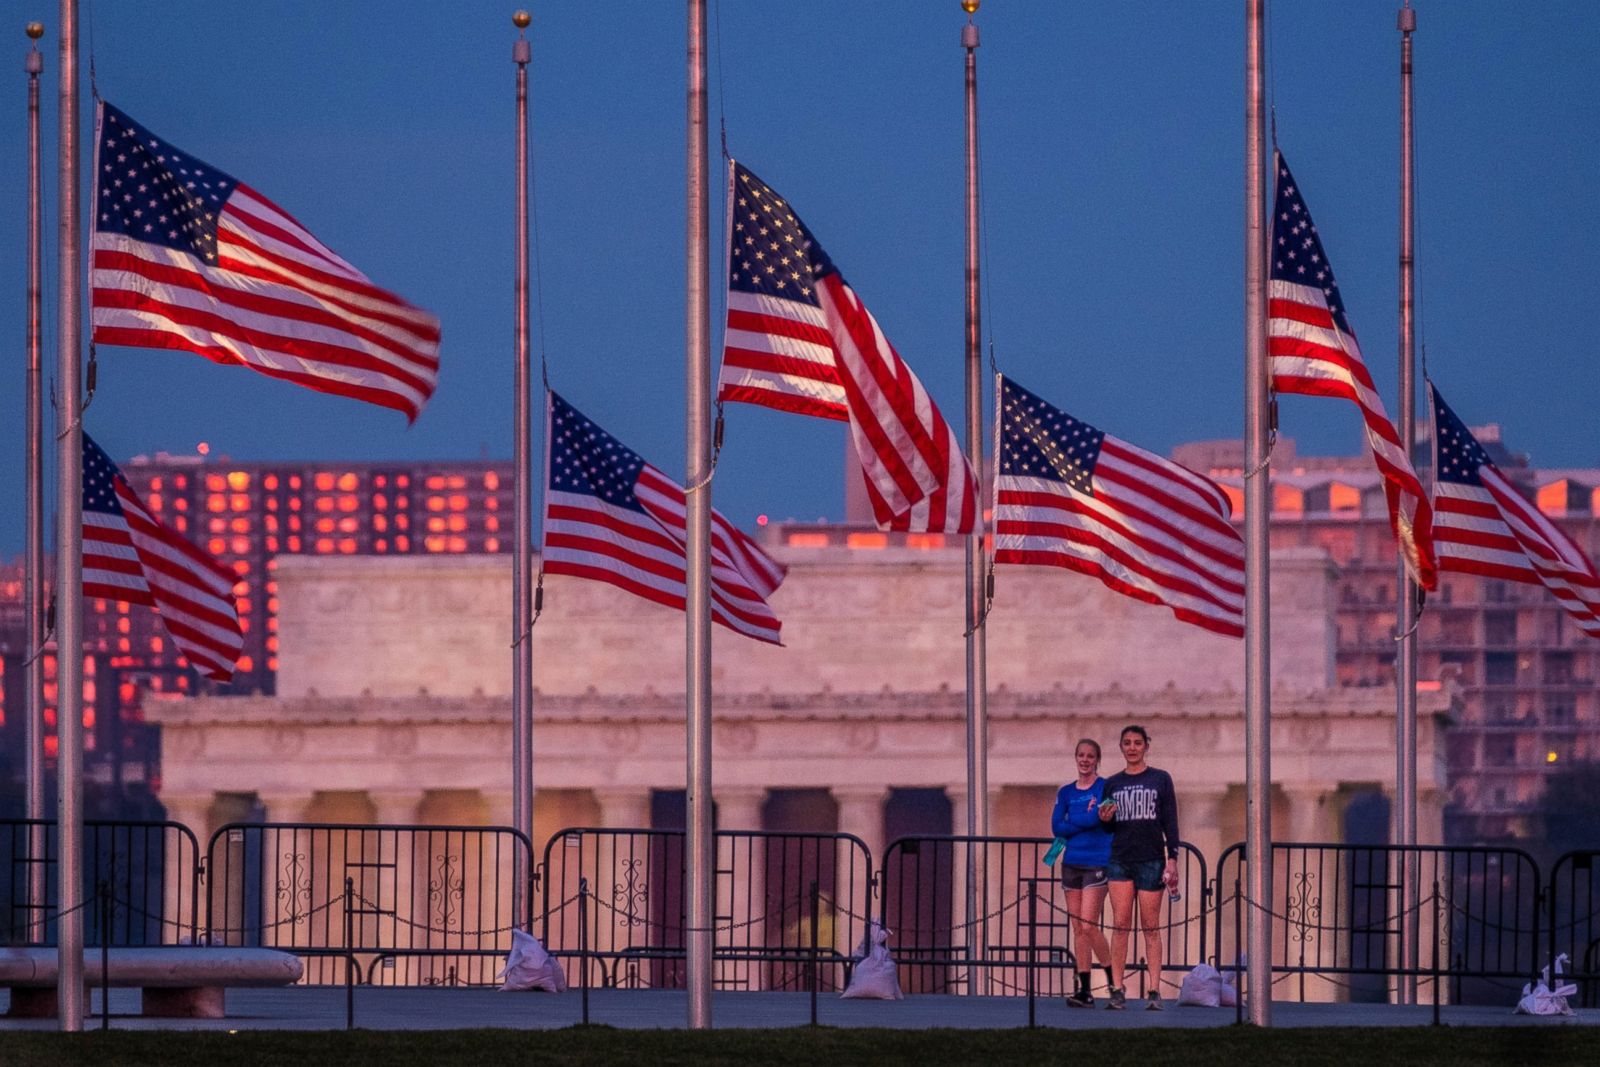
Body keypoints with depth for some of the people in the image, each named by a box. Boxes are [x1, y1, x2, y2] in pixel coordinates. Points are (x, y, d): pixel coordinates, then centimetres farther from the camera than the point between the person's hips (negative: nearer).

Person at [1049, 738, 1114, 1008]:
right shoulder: (1066, 792, 13)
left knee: (1089, 926, -14)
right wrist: (1087, 820, -7)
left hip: (1097, 863, -5)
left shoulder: (1105, 788, -1)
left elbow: (1102, 819, -16)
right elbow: (1057, 827, 2)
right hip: (1072, 863, 5)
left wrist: (1073, 823, -4)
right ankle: (1084, 989, 4)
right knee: (1077, 928, 3)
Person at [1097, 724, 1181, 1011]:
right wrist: (1105, 819, -5)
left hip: (1151, 860, -2)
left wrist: (1172, 858, -5)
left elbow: (1170, 822, 4)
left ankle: (1154, 991, -3)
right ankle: (1117, 990, -5)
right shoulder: (1112, 784, 13)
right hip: (1120, 860, 2)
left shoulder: (1160, 779, 6)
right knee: (1120, 925, -5)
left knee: (1151, 928, -2)